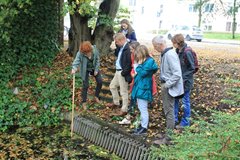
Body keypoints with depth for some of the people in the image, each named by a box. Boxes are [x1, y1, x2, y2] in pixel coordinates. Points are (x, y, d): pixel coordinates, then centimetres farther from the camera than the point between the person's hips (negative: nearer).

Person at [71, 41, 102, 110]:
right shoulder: (80, 53, -29)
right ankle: (84, 102, 12)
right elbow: (76, 61, -35)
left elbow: (97, 60, -9)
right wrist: (74, 68, -56)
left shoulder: (95, 50, -22)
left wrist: (96, 70, -8)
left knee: (100, 81, 4)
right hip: (85, 70, -3)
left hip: (94, 68, 3)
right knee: (85, 86, -4)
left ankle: (96, 96, 29)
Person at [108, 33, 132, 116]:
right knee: (112, 86, 25)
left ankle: (124, 110, 13)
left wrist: (123, 73, -19)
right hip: (118, 71, 10)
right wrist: (116, 47, 0)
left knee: (123, 91, 1)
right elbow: (116, 54, 16)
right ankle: (116, 102, 42)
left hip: (123, 73, -10)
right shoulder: (121, 47, 7)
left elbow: (129, 63, -25)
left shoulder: (128, 48, -23)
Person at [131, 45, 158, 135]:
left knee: (143, 109, -4)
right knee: (141, 108, 17)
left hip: (143, 88, -10)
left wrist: (139, 65, -9)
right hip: (139, 87, 10)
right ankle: (142, 125, 27)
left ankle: (144, 128, 4)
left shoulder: (149, 61, -16)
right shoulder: (143, 61, 12)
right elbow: (137, 72, 12)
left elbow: (142, 73, -21)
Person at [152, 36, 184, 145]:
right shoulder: (164, 54, 9)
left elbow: (177, 74, -26)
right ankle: (168, 133, 31)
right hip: (166, 86, 10)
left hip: (169, 88, -10)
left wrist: (166, 85, -19)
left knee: (169, 112, -2)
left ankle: (168, 138, 7)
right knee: (167, 111, 18)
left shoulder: (170, 55, -21)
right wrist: (163, 84, 11)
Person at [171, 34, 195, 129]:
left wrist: (183, 77, -19)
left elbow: (192, 68, -17)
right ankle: (174, 119, 31)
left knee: (185, 101, 6)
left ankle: (185, 122, 21)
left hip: (186, 81, -8)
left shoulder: (187, 52, -22)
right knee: (175, 99, 16)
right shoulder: (178, 51, 2)